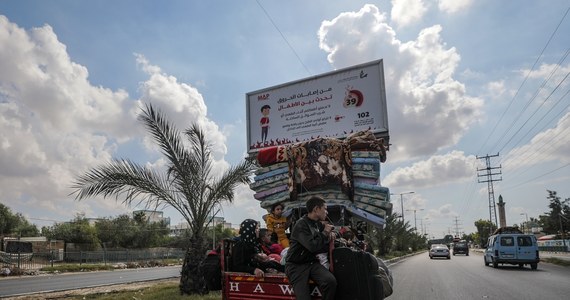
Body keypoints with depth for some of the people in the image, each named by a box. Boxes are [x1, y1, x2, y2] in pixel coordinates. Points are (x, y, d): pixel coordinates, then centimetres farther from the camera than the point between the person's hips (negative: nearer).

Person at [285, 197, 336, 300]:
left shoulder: (318, 224, 7)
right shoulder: (301, 225, -17)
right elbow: (313, 246, -29)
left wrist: (330, 233, 5)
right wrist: (324, 234, -12)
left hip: (312, 263, 6)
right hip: (297, 265, -6)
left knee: (331, 281, -23)